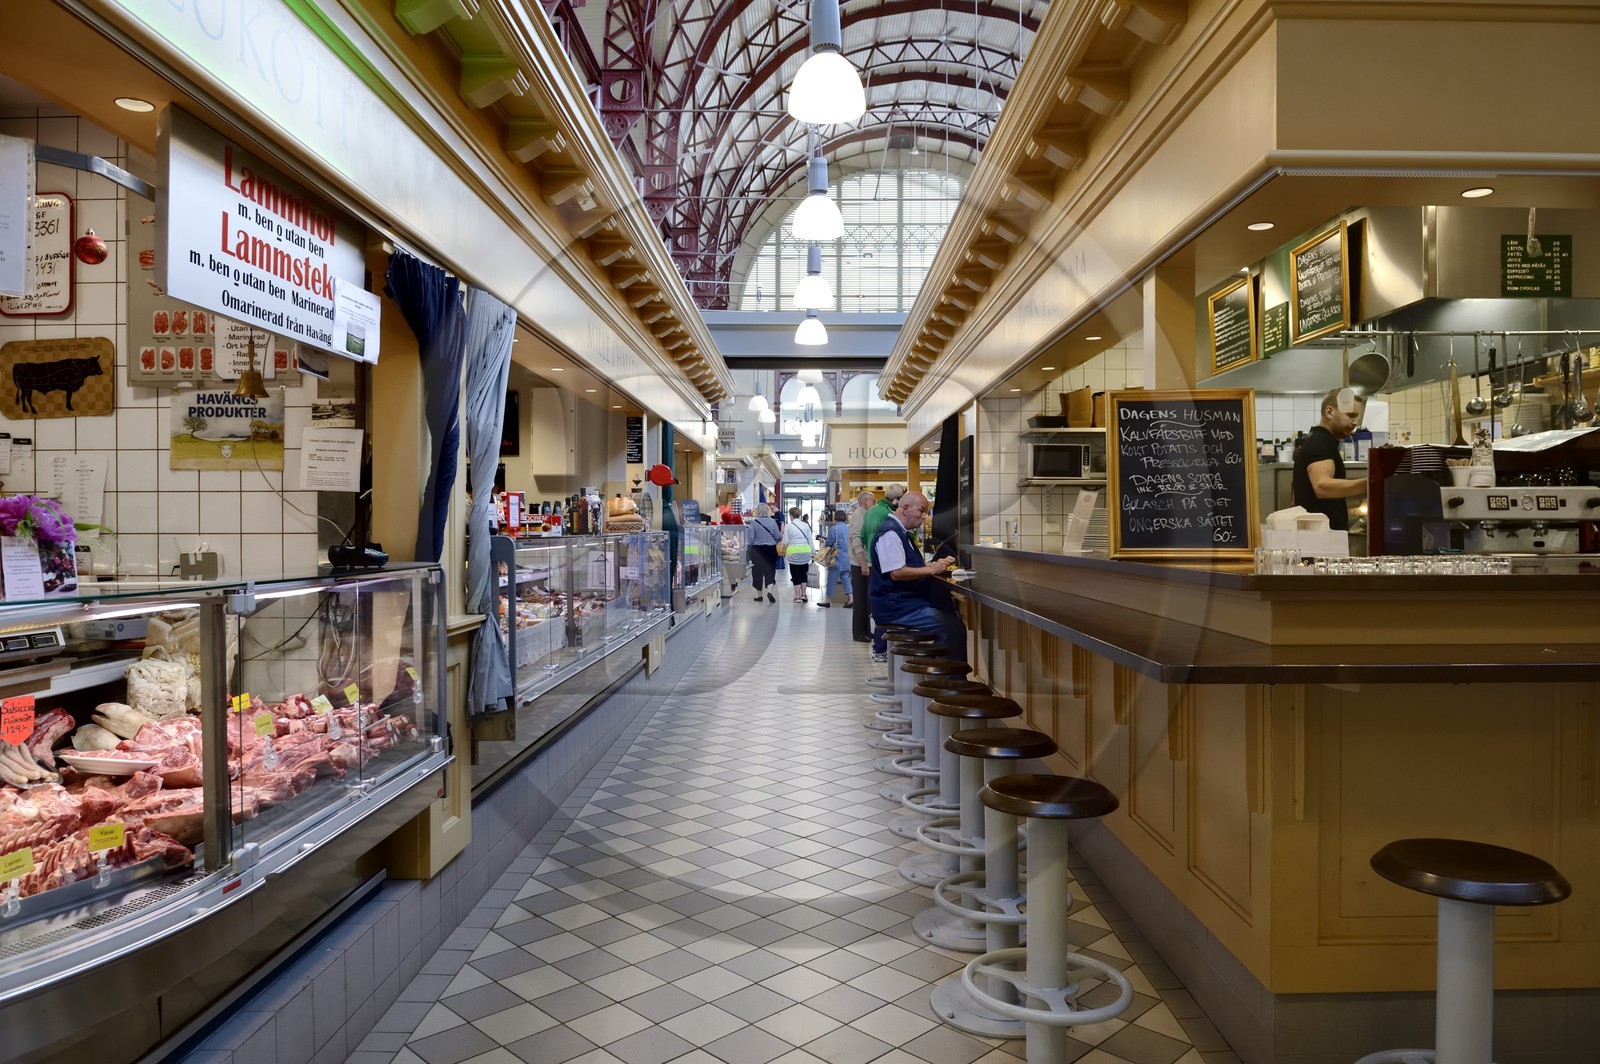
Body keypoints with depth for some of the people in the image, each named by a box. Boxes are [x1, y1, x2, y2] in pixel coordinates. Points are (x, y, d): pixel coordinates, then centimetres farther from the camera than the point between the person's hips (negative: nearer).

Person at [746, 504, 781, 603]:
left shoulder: (754, 523, -8)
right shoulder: (772, 522, -4)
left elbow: (750, 539, -8)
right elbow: (777, 536, -1)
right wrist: (781, 534, 20)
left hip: (757, 550, -1)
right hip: (771, 549, 1)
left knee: (757, 571, 9)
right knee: (770, 570, 6)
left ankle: (759, 595, 15)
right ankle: (769, 590, -13)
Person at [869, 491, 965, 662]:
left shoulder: (900, 532, 18)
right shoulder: (890, 533, -15)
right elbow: (896, 573, -23)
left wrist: (937, 564, 8)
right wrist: (932, 569, -18)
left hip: (905, 601, 11)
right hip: (895, 607, -11)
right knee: (955, 628, -19)